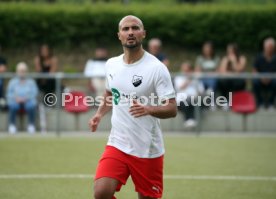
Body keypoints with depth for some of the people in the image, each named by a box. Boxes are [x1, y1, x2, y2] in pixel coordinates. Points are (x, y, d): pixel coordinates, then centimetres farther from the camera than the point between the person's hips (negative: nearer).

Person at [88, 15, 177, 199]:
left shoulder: (157, 68, -12)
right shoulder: (111, 65, 5)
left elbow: (172, 109, -15)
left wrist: (148, 109, -33)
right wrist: (99, 114, 5)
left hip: (148, 150, -4)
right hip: (117, 145, 4)